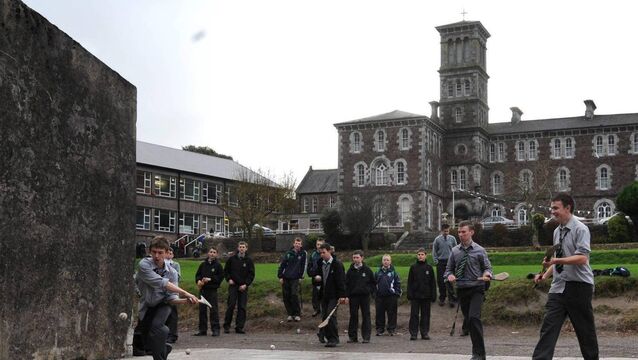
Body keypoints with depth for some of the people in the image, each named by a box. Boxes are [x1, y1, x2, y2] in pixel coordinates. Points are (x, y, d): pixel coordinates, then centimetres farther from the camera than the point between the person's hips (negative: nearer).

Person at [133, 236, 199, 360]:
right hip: (146, 307, 0)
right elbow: (160, 283, -34)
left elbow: (171, 297, -14)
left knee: (156, 325, -31)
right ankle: (164, 347, 41)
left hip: (162, 304, 0)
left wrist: (185, 300, -35)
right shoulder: (144, 265, -23)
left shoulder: (172, 272, -12)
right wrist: (185, 293, -40)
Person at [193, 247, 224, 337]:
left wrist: (210, 279, -13)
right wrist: (198, 281, -4)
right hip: (203, 290, 4)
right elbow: (197, 274, 16)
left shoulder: (218, 265, 0)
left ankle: (215, 329, -1)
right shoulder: (203, 264, 11)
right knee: (202, 310, 7)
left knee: (213, 309, -6)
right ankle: (202, 330, 14)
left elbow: (221, 276, -4)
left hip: (212, 290, -4)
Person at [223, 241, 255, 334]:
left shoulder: (249, 261, 4)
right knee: (231, 305, -6)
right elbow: (226, 270, 14)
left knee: (242, 307, 0)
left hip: (243, 287, 1)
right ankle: (226, 326, 2)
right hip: (233, 285, -1)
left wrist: (246, 284, -8)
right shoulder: (232, 259, 5)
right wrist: (229, 279, -1)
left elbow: (251, 274, 3)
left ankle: (239, 327, 4)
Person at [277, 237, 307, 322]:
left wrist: (301, 277, 0)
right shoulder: (288, 253, 0)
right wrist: (280, 276, -2)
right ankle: (290, 314, 15)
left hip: (295, 279, -2)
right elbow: (282, 265, 2)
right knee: (286, 297, 3)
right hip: (286, 278, 2)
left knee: (294, 295, -11)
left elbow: (303, 266, 3)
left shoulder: (303, 254, 0)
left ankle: (297, 314, 0)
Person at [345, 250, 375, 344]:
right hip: (353, 296, 1)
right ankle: (352, 336, 10)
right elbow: (346, 284, 5)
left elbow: (373, 282, 9)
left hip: (365, 296, -1)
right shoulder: (350, 270, 4)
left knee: (366, 316, 0)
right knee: (353, 316, 4)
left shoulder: (367, 270, 2)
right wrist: (346, 296, -4)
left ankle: (366, 337, 4)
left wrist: (369, 291, -2)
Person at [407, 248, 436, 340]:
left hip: (426, 295, 1)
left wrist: (433, 295, 1)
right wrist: (409, 294, -4)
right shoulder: (413, 267, 3)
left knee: (425, 315, 6)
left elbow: (433, 283, 6)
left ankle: (425, 332, 14)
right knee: (414, 315, 1)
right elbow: (409, 282, 3)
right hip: (415, 295, -1)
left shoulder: (429, 268, 4)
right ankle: (413, 333, 6)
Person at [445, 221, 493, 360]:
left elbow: (487, 267, 4)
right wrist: (450, 275, -10)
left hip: (476, 289, -4)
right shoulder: (454, 251, 6)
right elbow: (449, 269, 12)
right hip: (461, 290, 4)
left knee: (474, 317, -20)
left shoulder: (479, 250, -1)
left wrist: (487, 274, -17)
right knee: (469, 320, 9)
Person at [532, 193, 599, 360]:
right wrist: (545, 275, 8)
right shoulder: (557, 231, 13)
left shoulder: (580, 229, -10)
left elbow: (582, 258, -21)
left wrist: (556, 260, -28)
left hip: (578, 286, -6)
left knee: (585, 330, 7)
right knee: (548, 328, -4)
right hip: (558, 287, 6)